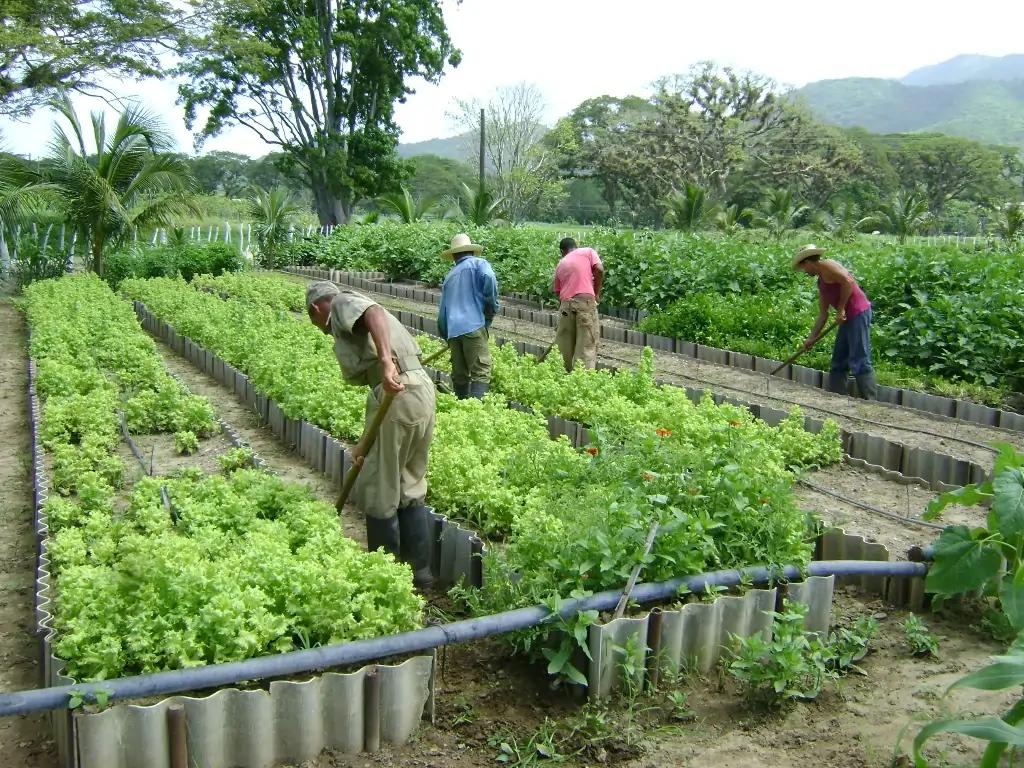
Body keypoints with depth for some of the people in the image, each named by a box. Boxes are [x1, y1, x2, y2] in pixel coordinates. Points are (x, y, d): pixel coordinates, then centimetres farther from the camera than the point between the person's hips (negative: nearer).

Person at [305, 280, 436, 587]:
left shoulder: (343, 303, 5)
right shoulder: (356, 321, 30)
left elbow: (375, 313, -20)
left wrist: (386, 362, -35)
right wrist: (366, 442, 28)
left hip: (398, 395, -9)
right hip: (421, 390, 9)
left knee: (379, 493, 5)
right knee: (410, 489, 19)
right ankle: (418, 571, 27)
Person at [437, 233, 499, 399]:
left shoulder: (449, 276, 23)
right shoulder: (478, 264, 8)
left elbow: (442, 311, 23)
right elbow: (489, 279, -16)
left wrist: (446, 336, 33)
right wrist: (492, 307, -3)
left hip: (453, 330, 6)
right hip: (474, 325, -5)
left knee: (460, 375, 11)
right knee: (481, 373, -10)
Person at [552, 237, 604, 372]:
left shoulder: (560, 265, 24)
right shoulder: (588, 251, 14)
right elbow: (599, 270, -4)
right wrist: (596, 293, 8)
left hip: (566, 304, 4)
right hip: (585, 300, -3)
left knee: (565, 345, 16)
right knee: (587, 345, -2)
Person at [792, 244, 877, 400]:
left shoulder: (826, 266, -6)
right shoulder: (821, 282, 21)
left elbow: (847, 281, -23)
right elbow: (823, 314, 21)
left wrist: (840, 309, -16)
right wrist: (812, 338, 18)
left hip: (858, 313, -10)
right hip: (848, 317, 10)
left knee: (859, 361, -10)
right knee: (838, 361, 13)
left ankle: (870, 403, -8)